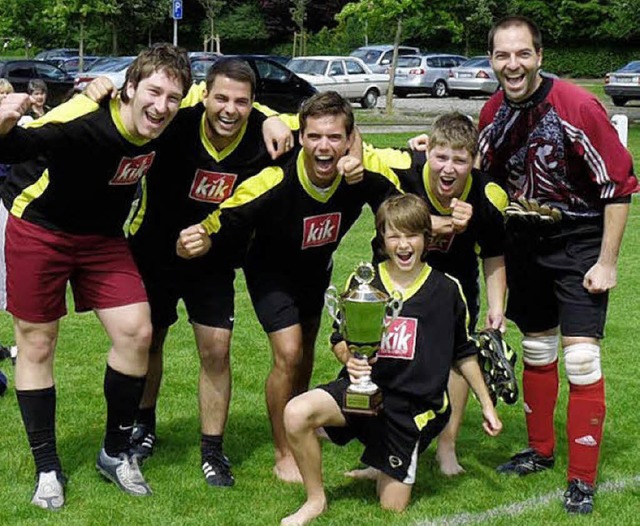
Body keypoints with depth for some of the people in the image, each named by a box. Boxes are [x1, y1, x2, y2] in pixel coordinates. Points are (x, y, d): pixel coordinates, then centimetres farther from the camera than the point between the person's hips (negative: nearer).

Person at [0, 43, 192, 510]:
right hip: (40, 230, -5)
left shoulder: (164, 126, -12)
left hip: (102, 237, 5)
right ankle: (47, 468, 16)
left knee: (136, 332, -6)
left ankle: (116, 453, 13)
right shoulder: (84, 121, -32)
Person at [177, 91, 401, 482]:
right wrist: (199, 242, -53)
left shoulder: (368, 173, -30)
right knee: (289, 354, -15)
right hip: (272, 270, -4)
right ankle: (285, 455, 3)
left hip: (317, 266, 4)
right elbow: (224, 228, -32)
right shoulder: (273, 182, -40)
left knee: (306, 350, 21)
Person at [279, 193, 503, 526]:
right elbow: (339, 339, 5)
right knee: (296, 414, -29)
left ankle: (389, 470, 36)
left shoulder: (447, 290, -1)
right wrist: (349, 358, -18)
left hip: (413, 404, 0)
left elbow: (463, 354, 11)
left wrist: (487, 405, 13)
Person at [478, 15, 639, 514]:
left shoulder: (578, 107, -22)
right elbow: (489, 183, 11)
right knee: (536, 350, 16)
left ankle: (582, 480, 0)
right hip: (526, 240, 6)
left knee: (581, 357, -10)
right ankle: (541, 450, 34)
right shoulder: (493, 114, -4)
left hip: (580, 242, -5)